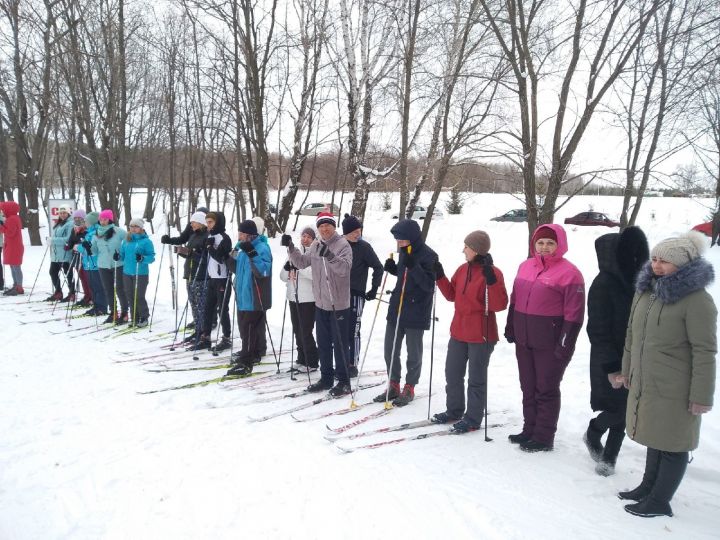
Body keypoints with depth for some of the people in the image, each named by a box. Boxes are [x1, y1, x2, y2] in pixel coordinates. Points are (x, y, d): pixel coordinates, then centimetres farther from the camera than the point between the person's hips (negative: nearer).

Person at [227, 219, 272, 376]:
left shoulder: (262, 248, -14)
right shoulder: (242, 246, 12)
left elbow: (263, 271, -26)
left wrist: (252, 254, -32)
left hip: (254, 298, -9)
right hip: (243, 296, 9)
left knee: (249, 329, -8)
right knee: (245, 327, 18)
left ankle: (246, 362, -4)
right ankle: (253, 354, 33)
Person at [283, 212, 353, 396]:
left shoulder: (343, 245, -12)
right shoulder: (315, 247, 10)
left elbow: (345, 268, -26)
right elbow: (301, 263, 10)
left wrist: (330, 256, -41)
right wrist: (291, 248, -3)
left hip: (339, 304, -7)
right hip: (321, 303, 7)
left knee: (339, 343, 1)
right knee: (323, 343, 15)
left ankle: (344, 382, 12)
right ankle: (326, 378, 28)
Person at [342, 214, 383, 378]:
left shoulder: (364, 247, -8)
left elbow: (378, 267, -5)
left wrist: (374, 289, -9)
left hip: (356, 294, -5)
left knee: (352, 331, -3)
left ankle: (353, 365, 8)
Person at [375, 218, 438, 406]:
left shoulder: (428, 255, -14)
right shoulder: (404, 252, 8)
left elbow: (428, 285, -20)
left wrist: (413, 267, -31)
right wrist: (393, 268, 1)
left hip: (416, 313, -7)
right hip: (396, 309, 7)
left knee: (414, 354, 8)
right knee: (390, 351, 11)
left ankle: (409, 388, 23)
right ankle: (394, 385, 27)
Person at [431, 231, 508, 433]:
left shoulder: (492, 273, -13)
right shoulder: (462, 269, 6)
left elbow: (500, 305, -19)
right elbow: (451, 295, 13)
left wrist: (491, 280, -30)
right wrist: (440, 276, 3)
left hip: (481, 336, -7)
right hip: (458, 333, 7)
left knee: (476, 378, 6)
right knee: (452, 374, 16)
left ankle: (473, 418, 19)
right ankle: (454, 410, 33)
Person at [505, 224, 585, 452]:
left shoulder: (569, 273, -12)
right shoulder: (526, 266, 8)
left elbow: (574, 313, -14)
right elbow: (514, 300, 15)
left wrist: (565, 344, -16)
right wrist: (510, 327, 13)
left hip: (549, 345, -6)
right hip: (523, 341, 7)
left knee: (546, 390, 5)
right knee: (528, 388, 16)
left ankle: (544, 438, 17)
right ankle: (529, 430, 30)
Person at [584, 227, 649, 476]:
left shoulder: (632, 281, 4)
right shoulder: (603, 284, -16)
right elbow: (598, 331, -16)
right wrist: (611, 366, -17)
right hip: (612, 360, -6)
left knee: (624, 409, 10)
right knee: (619, 409, -3)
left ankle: (609, 456, 25)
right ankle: (593, 433, 27)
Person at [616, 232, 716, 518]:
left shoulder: (696, 300, -17)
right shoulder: (644, 290, 6)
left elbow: (704, 352, -17)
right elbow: (632, 334, 15)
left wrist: (701, 396, -15)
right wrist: (627, 370, 19)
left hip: (674, 391, -7)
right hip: (644, 384, 7)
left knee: (672, 444, 7)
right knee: (655, 438, 21)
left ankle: (660, 501, 20)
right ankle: (648, 487, 36)